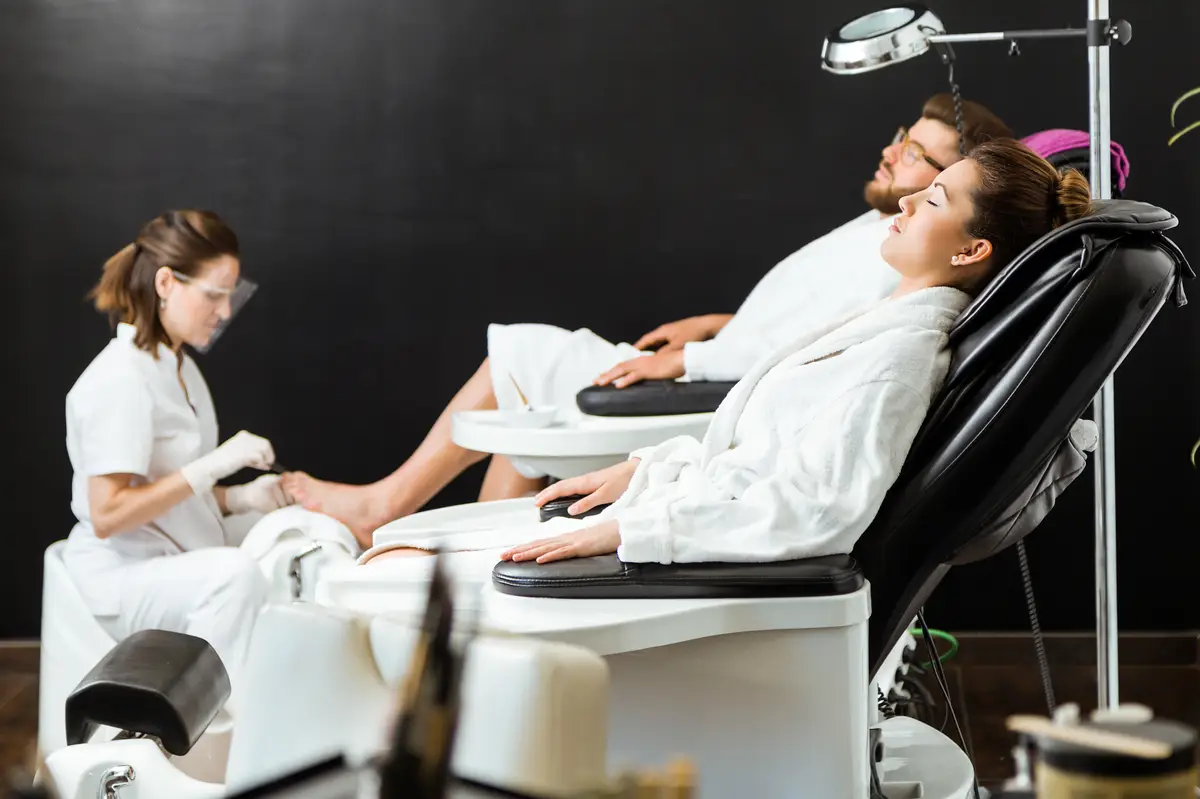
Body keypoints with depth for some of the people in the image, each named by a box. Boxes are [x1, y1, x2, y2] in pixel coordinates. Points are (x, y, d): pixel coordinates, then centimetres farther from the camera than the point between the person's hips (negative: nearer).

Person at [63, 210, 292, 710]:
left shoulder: (179, 368, 12)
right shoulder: (120, 378, -17)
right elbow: (108, 515, -23)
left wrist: (241, 498, -1)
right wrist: (214, 464, -25)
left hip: (181, 568, 9)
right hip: (123, 576, -9)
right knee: (236, 574, -35)